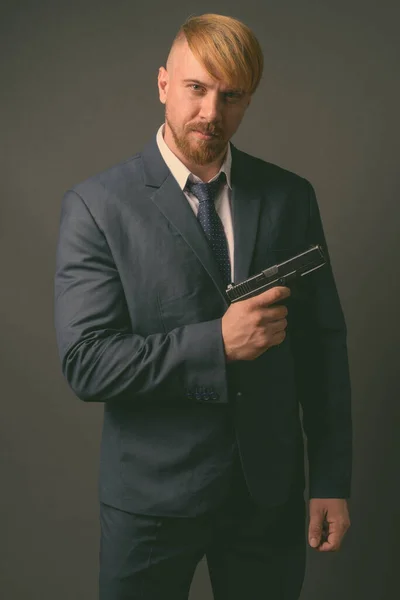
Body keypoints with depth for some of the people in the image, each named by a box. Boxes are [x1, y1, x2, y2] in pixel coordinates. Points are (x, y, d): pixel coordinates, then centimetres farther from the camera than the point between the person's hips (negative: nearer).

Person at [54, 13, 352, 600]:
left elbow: (323, 343, 3)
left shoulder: (291, 197, 1)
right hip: (154, 495, -2)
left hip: (271, 489, 3)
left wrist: (332, 480, 1)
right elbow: (84, 363, -14)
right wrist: (218, 343, -22)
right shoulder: (96, 205, -9)